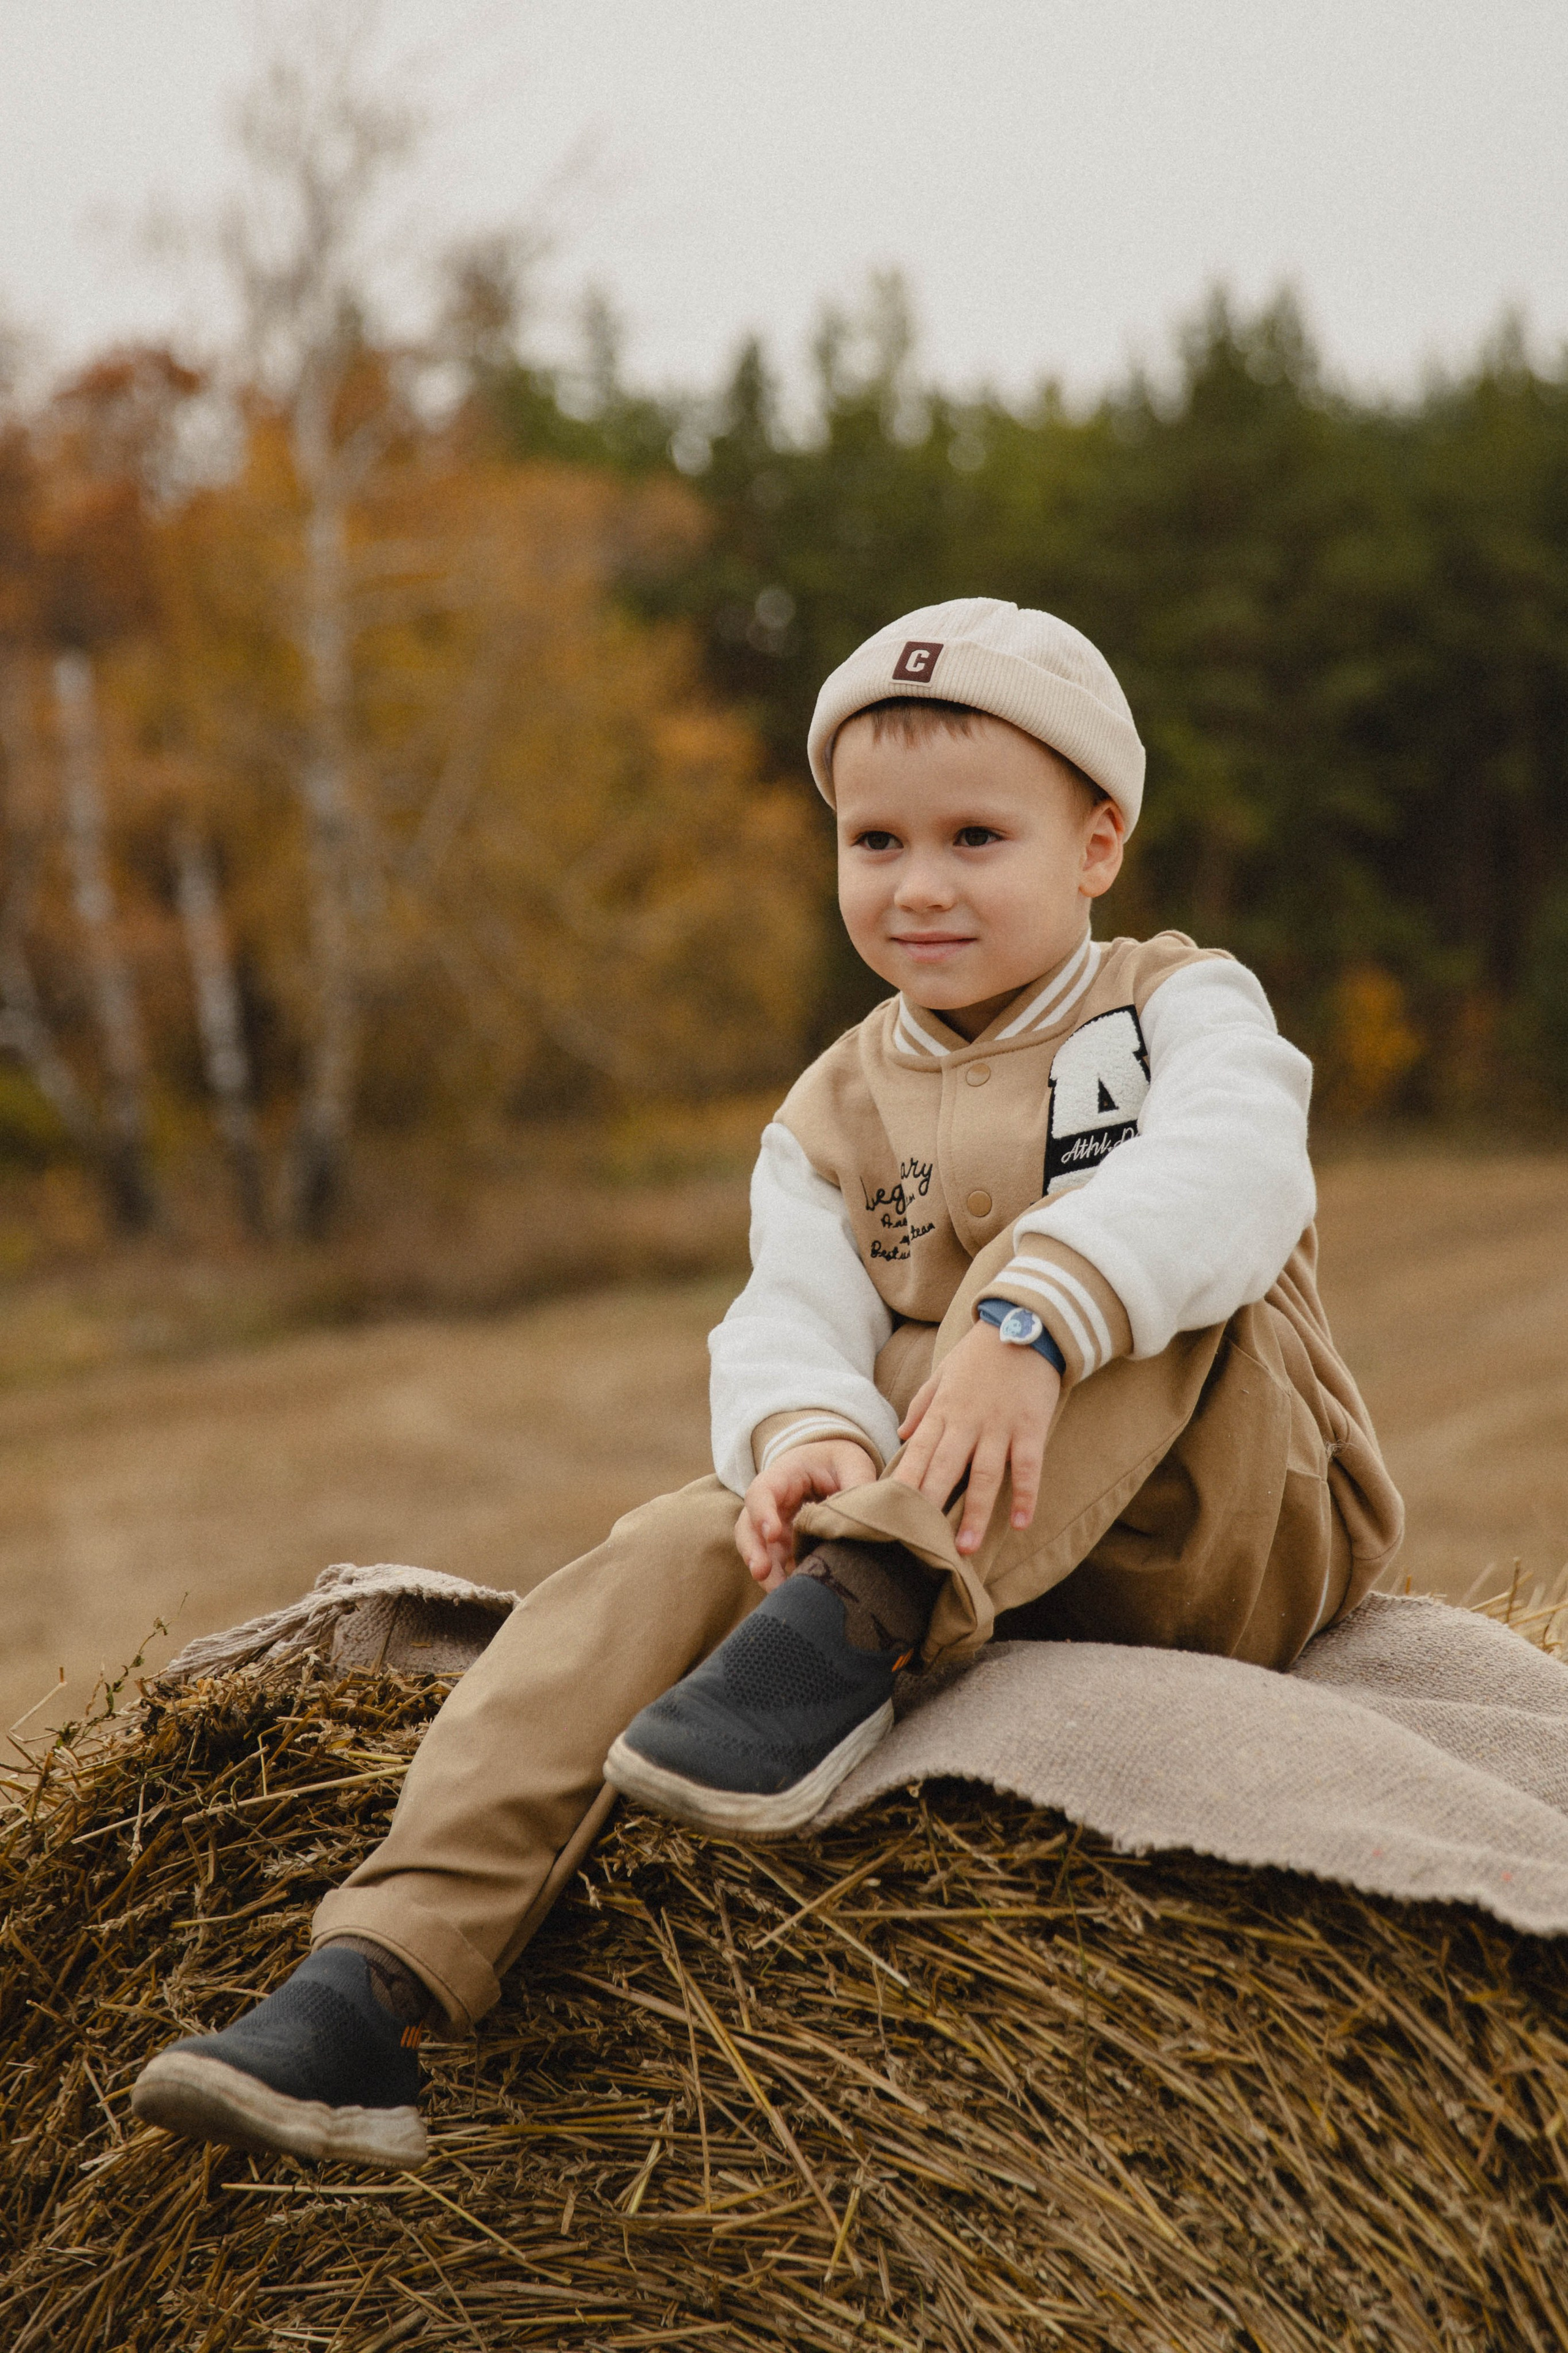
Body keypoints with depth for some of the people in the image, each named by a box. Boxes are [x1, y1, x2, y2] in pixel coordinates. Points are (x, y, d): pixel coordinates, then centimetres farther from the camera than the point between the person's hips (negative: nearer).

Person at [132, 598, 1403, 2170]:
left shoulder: (1178, 1008, 0)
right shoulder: (834, 1114, 13)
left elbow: (1234, 1166, -24)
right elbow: (792, 1318, -5)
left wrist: (1031, 1317, -43)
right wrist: (806, 1436, -31)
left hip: (1234, 1541, -3)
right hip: (947, 1546, 3)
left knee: (1117, 1262, -27)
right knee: (680, 1546, -22)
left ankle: (856, 1626, -43)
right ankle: (385, 1982, -34)